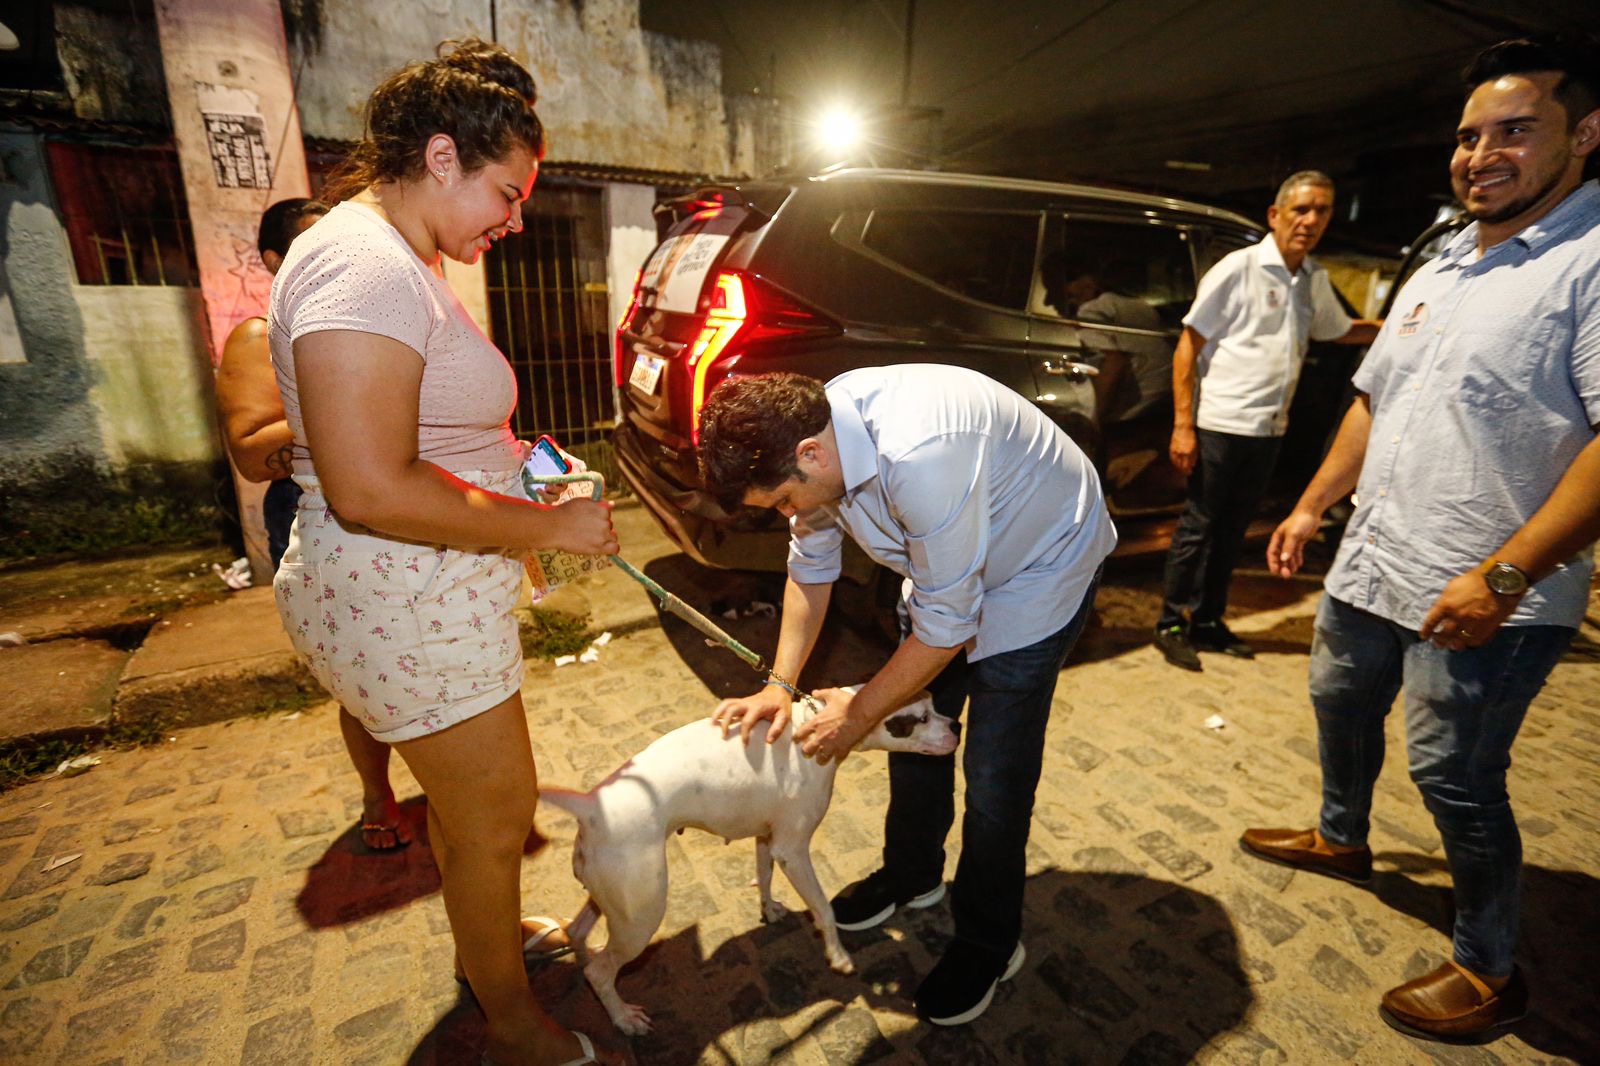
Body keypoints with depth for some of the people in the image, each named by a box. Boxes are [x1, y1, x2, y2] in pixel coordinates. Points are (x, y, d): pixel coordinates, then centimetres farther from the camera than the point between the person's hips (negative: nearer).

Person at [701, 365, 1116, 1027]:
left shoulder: (919, 456, -41)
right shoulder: (809, 435, -16)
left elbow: (947, 626, -30)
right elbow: (810, 567, -1)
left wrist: (861, 713, -16)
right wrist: (781, 683, -7)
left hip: (1040, 566, -7)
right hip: (941, 564, 8)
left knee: (994, 773, -3)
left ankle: (989, 945, 24)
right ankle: (912, 876, 40)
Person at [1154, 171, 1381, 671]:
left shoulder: (1315, 281, 13)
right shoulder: (1239, 268, -7)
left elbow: (1341, 330, 31)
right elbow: (1187, 348, -10)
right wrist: (1183, 424, -16)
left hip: (1268, 429, 7)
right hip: (1219, 424, -6)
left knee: (1232, 529, 12)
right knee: (1198, 525, -2)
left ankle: (1208, 621, 22)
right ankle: (1172, 624, 9)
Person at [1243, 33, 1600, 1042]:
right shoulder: (1438, 272, 13)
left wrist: (1505, 575, -27)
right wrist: (1313, 505, 15)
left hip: (1485, 599, -8)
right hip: (1372, 564, 8)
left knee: (1454, 778, 3)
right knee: (1340, 703, 22)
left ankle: (1490, 970, 27)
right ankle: (1341, 839, 48)